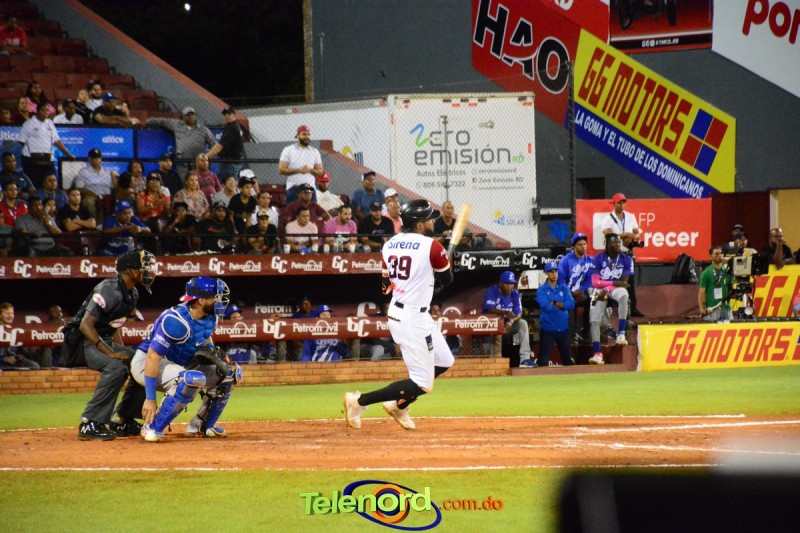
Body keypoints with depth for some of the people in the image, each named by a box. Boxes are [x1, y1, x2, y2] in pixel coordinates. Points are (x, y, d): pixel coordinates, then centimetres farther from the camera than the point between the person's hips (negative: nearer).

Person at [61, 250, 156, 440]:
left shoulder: (132, 294, 8)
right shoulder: (109, 289, -22)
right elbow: (85, 325, -29)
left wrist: (123, 352, 7)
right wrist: (111, 353, -33)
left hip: (105, 341, 10)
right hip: (81, 341, -10)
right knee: (116, 367, -33)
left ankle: (121, 421, 8)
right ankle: (90, 424, -29)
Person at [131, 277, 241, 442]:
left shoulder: (210, 317, -4)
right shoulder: (176, 321, -30)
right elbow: (152, 357, -31)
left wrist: (213, 353, -5)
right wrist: (150, 399, -32)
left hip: (179, 364, 9)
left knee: (231, 373, 2)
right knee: (192, 379, -38)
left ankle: (201, 426, 12)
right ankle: (152, 427, -27)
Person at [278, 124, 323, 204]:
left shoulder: (315, 152, 12)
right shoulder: (288, 150, 2)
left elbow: (320, 171, 11)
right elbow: (281, 169, -5)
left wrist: (310, 170, -10)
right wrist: (298, 170, -14)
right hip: (293, 188, -3)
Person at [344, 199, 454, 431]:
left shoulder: (390, 244, 6)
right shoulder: (432, 247, -15)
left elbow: (386, 286, 11)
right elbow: (446, 280, 0)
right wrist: (444, 263, 19)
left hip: (396, 311, 9)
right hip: (414, 319, -9)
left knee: (444, 362, 22)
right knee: (422, 384, -3)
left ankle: (399, 405, 22)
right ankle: (359, 401, -5)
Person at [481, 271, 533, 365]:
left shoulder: (515, 294, 0)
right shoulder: (492, 291, -12)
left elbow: (518, 314, -9)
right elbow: (490, 309, -26)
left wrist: (511, 322, -33)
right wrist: (506, 313, -43)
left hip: (507, 325, 3)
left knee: (523, 323, -20)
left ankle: (524, 358, -29)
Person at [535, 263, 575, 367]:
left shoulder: (564, 288, 8)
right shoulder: (542, 289, -3)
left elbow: (571, 304, -6)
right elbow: (546, 307, -18)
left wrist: (554, 303, -15)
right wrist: (562, 305, -10)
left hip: (563, 328, 4)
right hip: (548, 329, -4)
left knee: (568, 359, 11)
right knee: (544, 360, -7)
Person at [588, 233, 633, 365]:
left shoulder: (626, 260, -2)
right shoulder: (598, 259, -4)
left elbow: (623, 282, -8)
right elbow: (595, 282, -9)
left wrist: (606, 290, -20)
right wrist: (614, 283, -20)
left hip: (616, 289, -1)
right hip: (600, 290, 1)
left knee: (623, 295, -36)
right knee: (594, 319, -16)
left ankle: (621, 334, -35)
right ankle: (597, 353, -17)